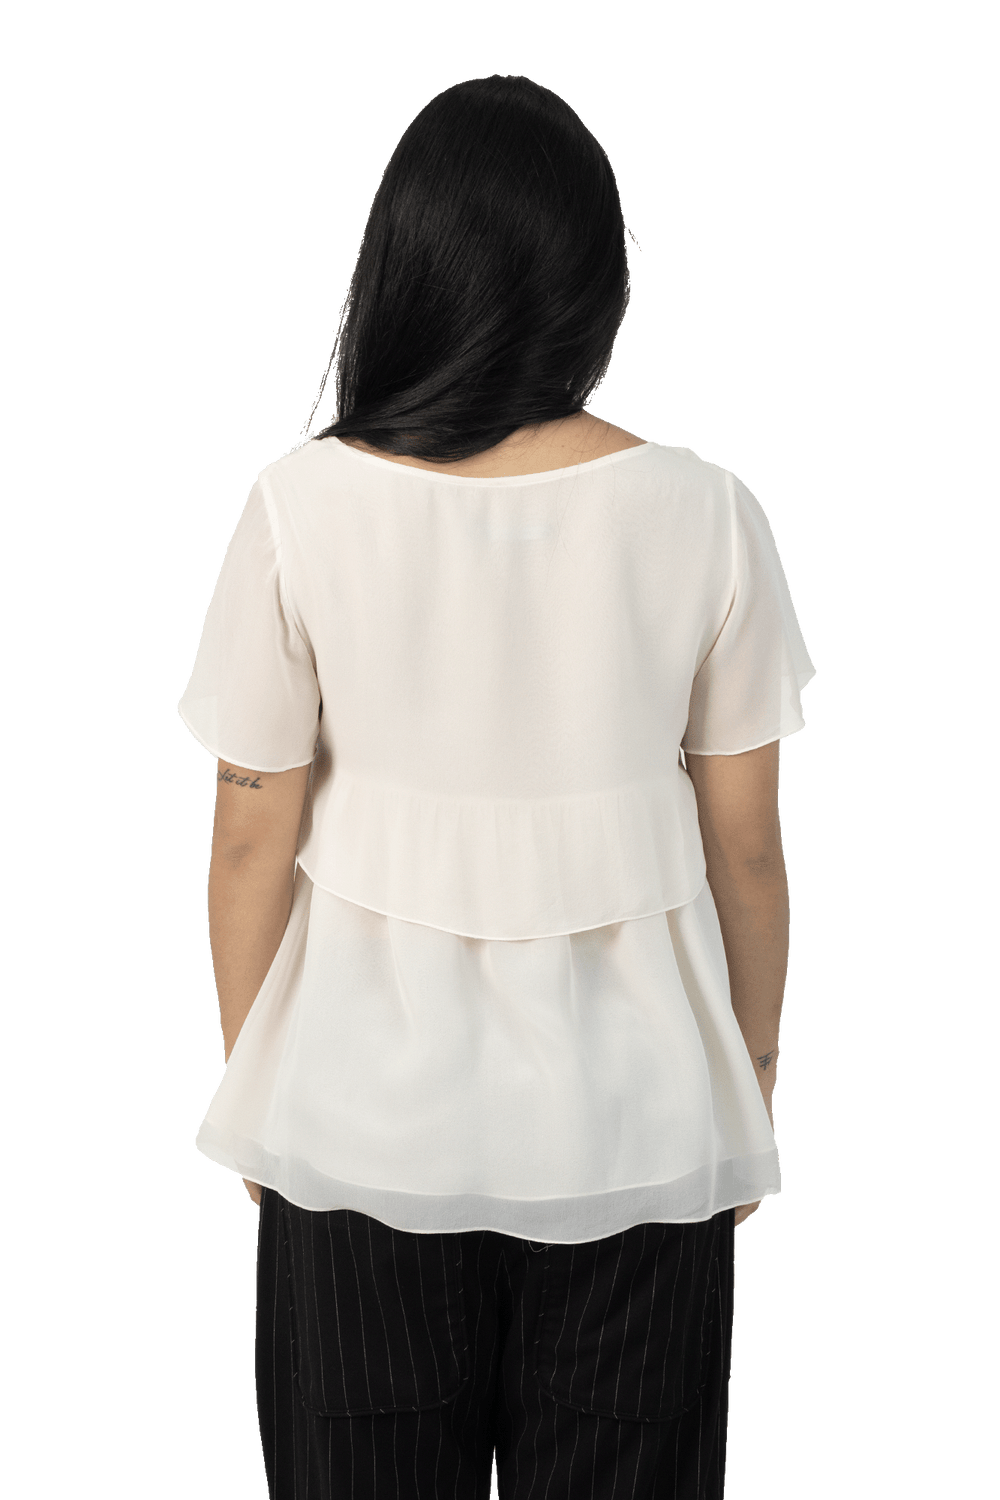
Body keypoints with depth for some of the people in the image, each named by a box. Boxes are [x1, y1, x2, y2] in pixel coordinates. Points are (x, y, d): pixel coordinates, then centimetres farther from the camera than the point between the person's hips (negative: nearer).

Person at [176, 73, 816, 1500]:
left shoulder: (303, 508, -12)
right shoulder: (704, 516, -11)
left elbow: (253, 839, -6)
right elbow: (745, 847, -4)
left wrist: (251, 1083, 10)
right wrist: (753, 1082, 11)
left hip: (366, 1121, 0)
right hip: (632, 1127, 0)